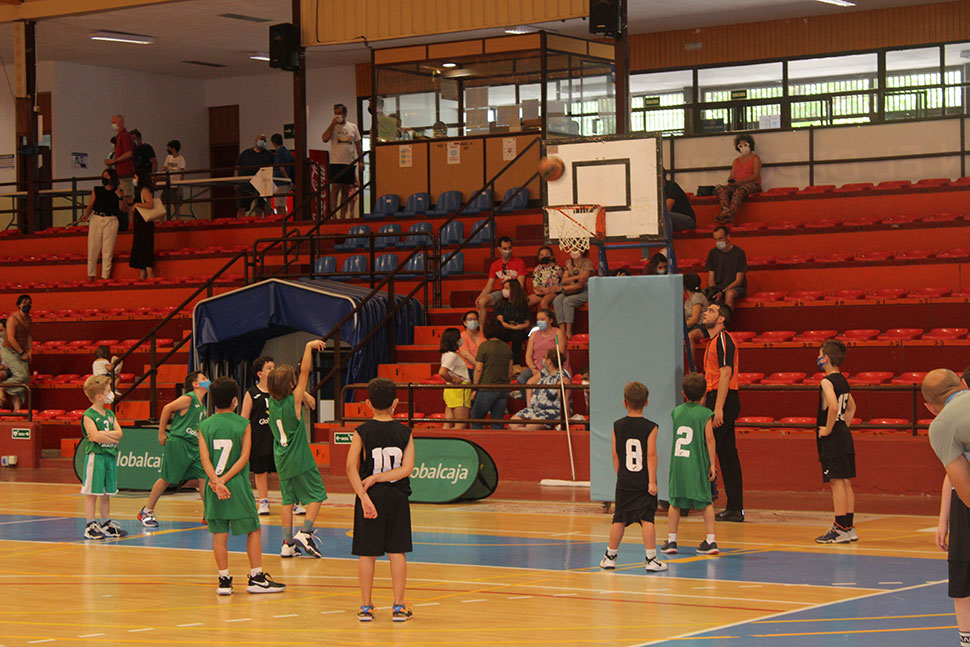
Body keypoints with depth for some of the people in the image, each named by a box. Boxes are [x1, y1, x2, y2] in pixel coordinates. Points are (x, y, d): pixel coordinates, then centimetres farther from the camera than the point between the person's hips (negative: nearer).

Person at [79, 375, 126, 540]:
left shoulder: (110, 414, 14)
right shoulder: (88, 416, -9)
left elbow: (119, 433, 1)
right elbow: (95, 436, -20)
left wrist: (102, 434, -13)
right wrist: (113, 439, -8)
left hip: (110, 456, 7)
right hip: (95, 456, -7)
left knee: (106, 492, 13)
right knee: (92, 493, -4)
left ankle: (106, 524, 19)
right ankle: (90, 526, -3)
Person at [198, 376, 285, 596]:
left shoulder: (204, 426, 2)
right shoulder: (243, 424, -3)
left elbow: (205, 458, -9)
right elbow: (244, 458, -10)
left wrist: (217, 481, -16)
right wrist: (224, 480, -11)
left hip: (214, 485, 2)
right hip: (238, 486, -2)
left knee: (219, 534, 7)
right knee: (253, 530, 9)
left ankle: (224, 580, 7)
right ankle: (256, 578, 10)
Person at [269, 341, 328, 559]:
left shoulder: (272, 401, -2)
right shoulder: (294, 401, -17)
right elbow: (305, 373, -18)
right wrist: (309, 347, -16)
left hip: (282, 460, 6)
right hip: (300, 459, -6)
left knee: (288, 499, 10)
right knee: (317, 495, 6)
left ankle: (288, 543, 9)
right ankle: (304, 533, -6)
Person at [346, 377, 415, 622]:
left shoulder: (362, 432, -5)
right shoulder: (405, 433, -1)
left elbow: (351, 467, -16)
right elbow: (407, 468, -10)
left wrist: (364, 496, -19)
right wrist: (378, 478, -11)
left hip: (370, 497, -1)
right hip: (397, 496, 1)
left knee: (367, 553, 6)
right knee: (397, 551, 7)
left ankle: (366, 607, 10)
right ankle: (399, 607, 8)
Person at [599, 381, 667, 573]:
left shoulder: (618, 426, 2)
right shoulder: (650, 427, -7)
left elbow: (615, 455, 5)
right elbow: (651, 454, -12)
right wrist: (652, 481, -11)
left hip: (624, 482, 3)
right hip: (644, 481, -3)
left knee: (619, 519, 11)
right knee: (647, 519, -3)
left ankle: (610, 556, 20)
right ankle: (651, 559, -5)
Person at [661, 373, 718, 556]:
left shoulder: (677, 411, 7)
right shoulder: (705, 413, -5)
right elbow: (709, 439, -9)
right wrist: (712, 464, -4)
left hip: (677, 462, 3)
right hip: (697, 464, -3)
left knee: (675, 501, 10)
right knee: (706, 502, 7)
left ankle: (671, 540, 10)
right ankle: (711, 540, 5)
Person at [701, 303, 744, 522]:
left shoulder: (723, 340, -11)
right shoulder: (714, 342, 20)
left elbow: (725, 374, -18)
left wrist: (718, 408, -23)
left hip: (723, 400, -10)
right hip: (716, 400, 10)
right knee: (727, 453, 8)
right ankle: (735, 508, 9)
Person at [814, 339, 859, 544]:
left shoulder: (827, 382, -14)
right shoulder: (842, 381, 14)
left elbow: (833, 407, -30)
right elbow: (851, 407, 27)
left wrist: (828, 429, -19)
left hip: (832, 440, -9)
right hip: (844, 436, 9)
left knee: (837, 481, -8)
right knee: (845, 482, 11)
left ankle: (841, 529, -8)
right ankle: (849, 528, 15)